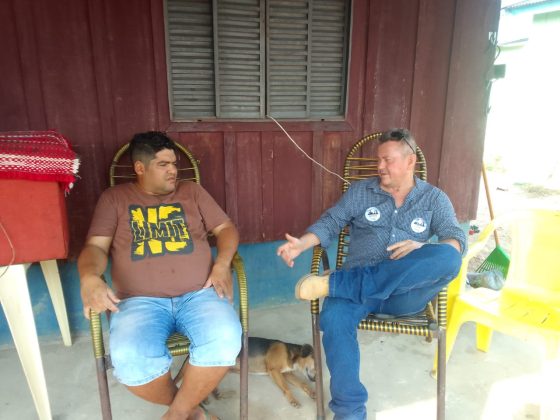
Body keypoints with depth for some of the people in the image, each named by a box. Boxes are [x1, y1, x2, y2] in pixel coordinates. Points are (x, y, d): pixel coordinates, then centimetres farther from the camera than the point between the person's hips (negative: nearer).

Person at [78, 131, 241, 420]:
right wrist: (90, 278, -18)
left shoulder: (192, 192, 15)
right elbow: (95, 246, 5)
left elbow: (226, 228, 13)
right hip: (139, 300, 0)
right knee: (130, 363, -31)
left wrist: (222, 265, -7)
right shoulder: (114, 198, 12)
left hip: (199, 294, 1)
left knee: (225, 342, -30)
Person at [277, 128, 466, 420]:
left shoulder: (434, 198, 13)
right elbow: (330, 223, 8)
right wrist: (302, 243, -12)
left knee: (448, 258, -31)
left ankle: (336, 282, -30)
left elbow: (456, 238, 4)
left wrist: (424, 251, -19)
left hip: (405, 292, 1)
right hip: (357, 285, 0)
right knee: (333, 317, -34)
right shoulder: (360, 191, 13)